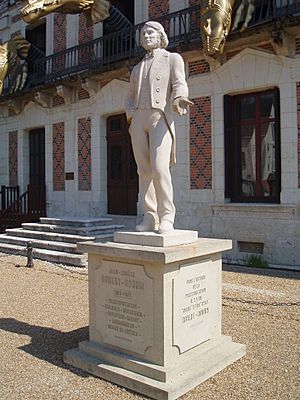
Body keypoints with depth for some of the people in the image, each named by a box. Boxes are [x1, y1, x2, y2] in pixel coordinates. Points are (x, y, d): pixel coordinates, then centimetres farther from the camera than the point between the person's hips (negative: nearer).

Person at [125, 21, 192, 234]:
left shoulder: (173, 59, 12)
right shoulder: (138, 68, 27)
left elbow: (179, 84, -3)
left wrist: (178, 99, -27)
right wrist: (130, 113, 4)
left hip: (160, 118, -5)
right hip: (138, 120, 5)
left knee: (159, 168, -19)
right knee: (144, 170, -1)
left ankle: (166, 217, -13)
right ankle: (150, 217, 1)